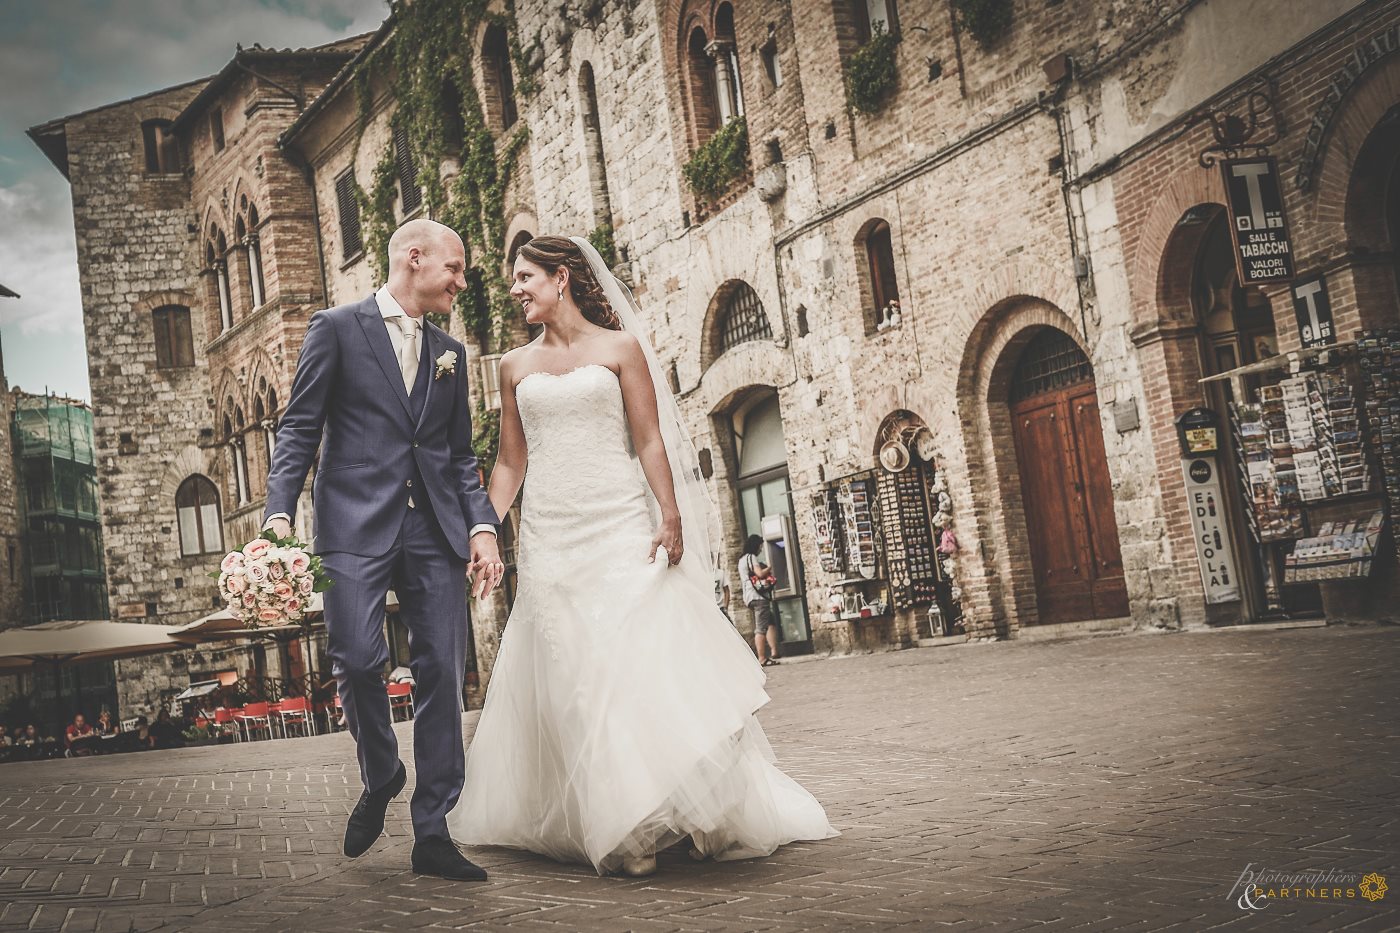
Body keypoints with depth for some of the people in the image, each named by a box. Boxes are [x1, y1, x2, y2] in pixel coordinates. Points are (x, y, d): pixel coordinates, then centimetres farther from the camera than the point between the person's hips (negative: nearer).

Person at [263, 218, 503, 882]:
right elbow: (300, 428, 1)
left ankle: (432, 832, 7)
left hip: (435, 529, 4)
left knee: (443, 674, -1)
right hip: (356, 524, -4)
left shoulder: (450, 353, 20)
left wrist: (482, 525, 4)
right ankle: (380, 778, 14)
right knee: (359, 659, -16)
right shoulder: (337, 328, 6)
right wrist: (280, 512, -12)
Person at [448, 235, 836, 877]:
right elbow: (510, 462, 15)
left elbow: (650, 440, 0)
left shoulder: (620, 347, 5)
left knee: (643, 652, -9)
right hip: (549, 536, 3)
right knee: (575, 677, -1)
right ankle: (619, 831, 5)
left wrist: (670, 516, -11)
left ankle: (705, 817, 1)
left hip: (620, 525, -3)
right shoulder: (515, 367, 14)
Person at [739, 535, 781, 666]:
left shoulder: (741, 560, 21)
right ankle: (762, 659, -11)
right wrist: (769, 568, -1)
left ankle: (773, 652, 6)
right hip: (758, 597, -10)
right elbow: (760, 573, -20)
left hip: (749, 597, 10)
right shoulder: (751, 557, -8)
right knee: (761, 628, -10)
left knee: (771, 624, 12)